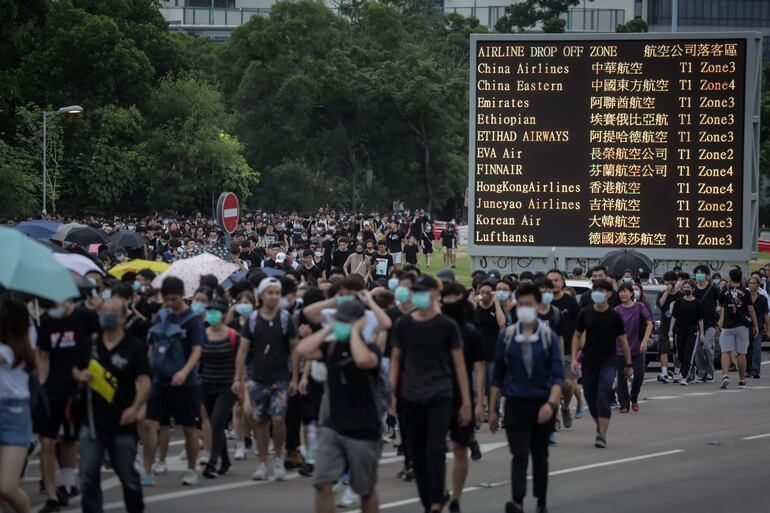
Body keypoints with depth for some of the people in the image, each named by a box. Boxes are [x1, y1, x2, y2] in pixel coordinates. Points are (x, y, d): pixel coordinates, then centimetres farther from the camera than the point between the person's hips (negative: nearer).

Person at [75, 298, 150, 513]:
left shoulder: (134, 347, -7)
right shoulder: (90, 344, 6)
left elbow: (144, 381, -15)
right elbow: (76, 370, 20)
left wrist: (135, 408, -31)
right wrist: (81, 376, -6)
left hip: (122, 423, -3)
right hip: (93, 421, 3)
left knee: (128, 475, 11)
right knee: (88, 474, -4)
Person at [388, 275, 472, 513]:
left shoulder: (447, 326, -3)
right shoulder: (404, 324, 4)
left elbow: (459, 364, -1)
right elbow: (395, 359, 10)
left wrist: (466, 402, -3)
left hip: (440, 397, -3)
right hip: (411, 397, 3)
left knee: (435, 449, -17)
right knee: (418, 453, 7)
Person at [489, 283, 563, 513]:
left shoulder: (549, 337, 0)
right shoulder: (507, 336, 3)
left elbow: (557, 375, -5)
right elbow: (498, 375, 8)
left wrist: (551, 403, -21)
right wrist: (492, 409, 6)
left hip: (542, 405, 0)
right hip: (516, 404, 0)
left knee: (540, 455, 12)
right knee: (519, 454, -14)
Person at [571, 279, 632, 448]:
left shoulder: (614, 317, -4)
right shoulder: (585, 314, 1)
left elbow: (623, 340, 3)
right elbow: (577, 336, 9)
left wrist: (628, 364, 5)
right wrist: (574, 358, -2)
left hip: (607, 363, -3)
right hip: (588, 363, 3)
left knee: (603, 398, -14)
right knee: (591, 399, 9)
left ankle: (602, 435, -14)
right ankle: (600, 426, 33)